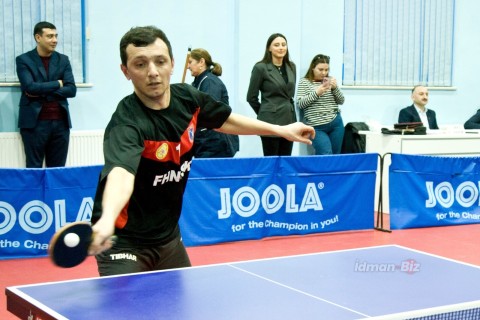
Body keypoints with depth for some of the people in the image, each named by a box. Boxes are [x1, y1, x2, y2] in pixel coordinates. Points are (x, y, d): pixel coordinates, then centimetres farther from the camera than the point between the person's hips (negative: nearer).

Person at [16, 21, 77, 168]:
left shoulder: (63, 60, 11)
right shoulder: (24, 60, 2)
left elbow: (71, 90, 0)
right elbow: (30, 87, -13)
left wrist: (42, 93, -9)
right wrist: (57, 84, -3)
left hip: (60, 122, 3)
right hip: (35, 122, -3)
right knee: (34, 169, 0)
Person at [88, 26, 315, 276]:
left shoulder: (188, 98, -7)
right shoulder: (126, 123, -30)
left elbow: (225, 121, 14)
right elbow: (121, 173, -50)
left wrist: (282, 130, 16)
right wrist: (106, 220, -69)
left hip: (168, 235, 7)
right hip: (125, 243, -7)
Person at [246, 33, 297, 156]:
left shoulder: (291, 67, 10)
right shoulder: (261, 67, -7)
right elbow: (251, 97, -2)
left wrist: (288, 110, 16)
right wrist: (265, 113, 8)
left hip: (289, 120, 6)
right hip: (271, 121, -6)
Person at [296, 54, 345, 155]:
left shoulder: (330, 80, 11)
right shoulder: (304, 82, 1)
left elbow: (341, 101, 10)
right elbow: (300, 104, -8)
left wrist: (335, 88, -8)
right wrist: (316, 93, -17)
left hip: (336, 123, 4)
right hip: (316, 127, -4)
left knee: (335, 155, 5)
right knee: (326, 155, -16)